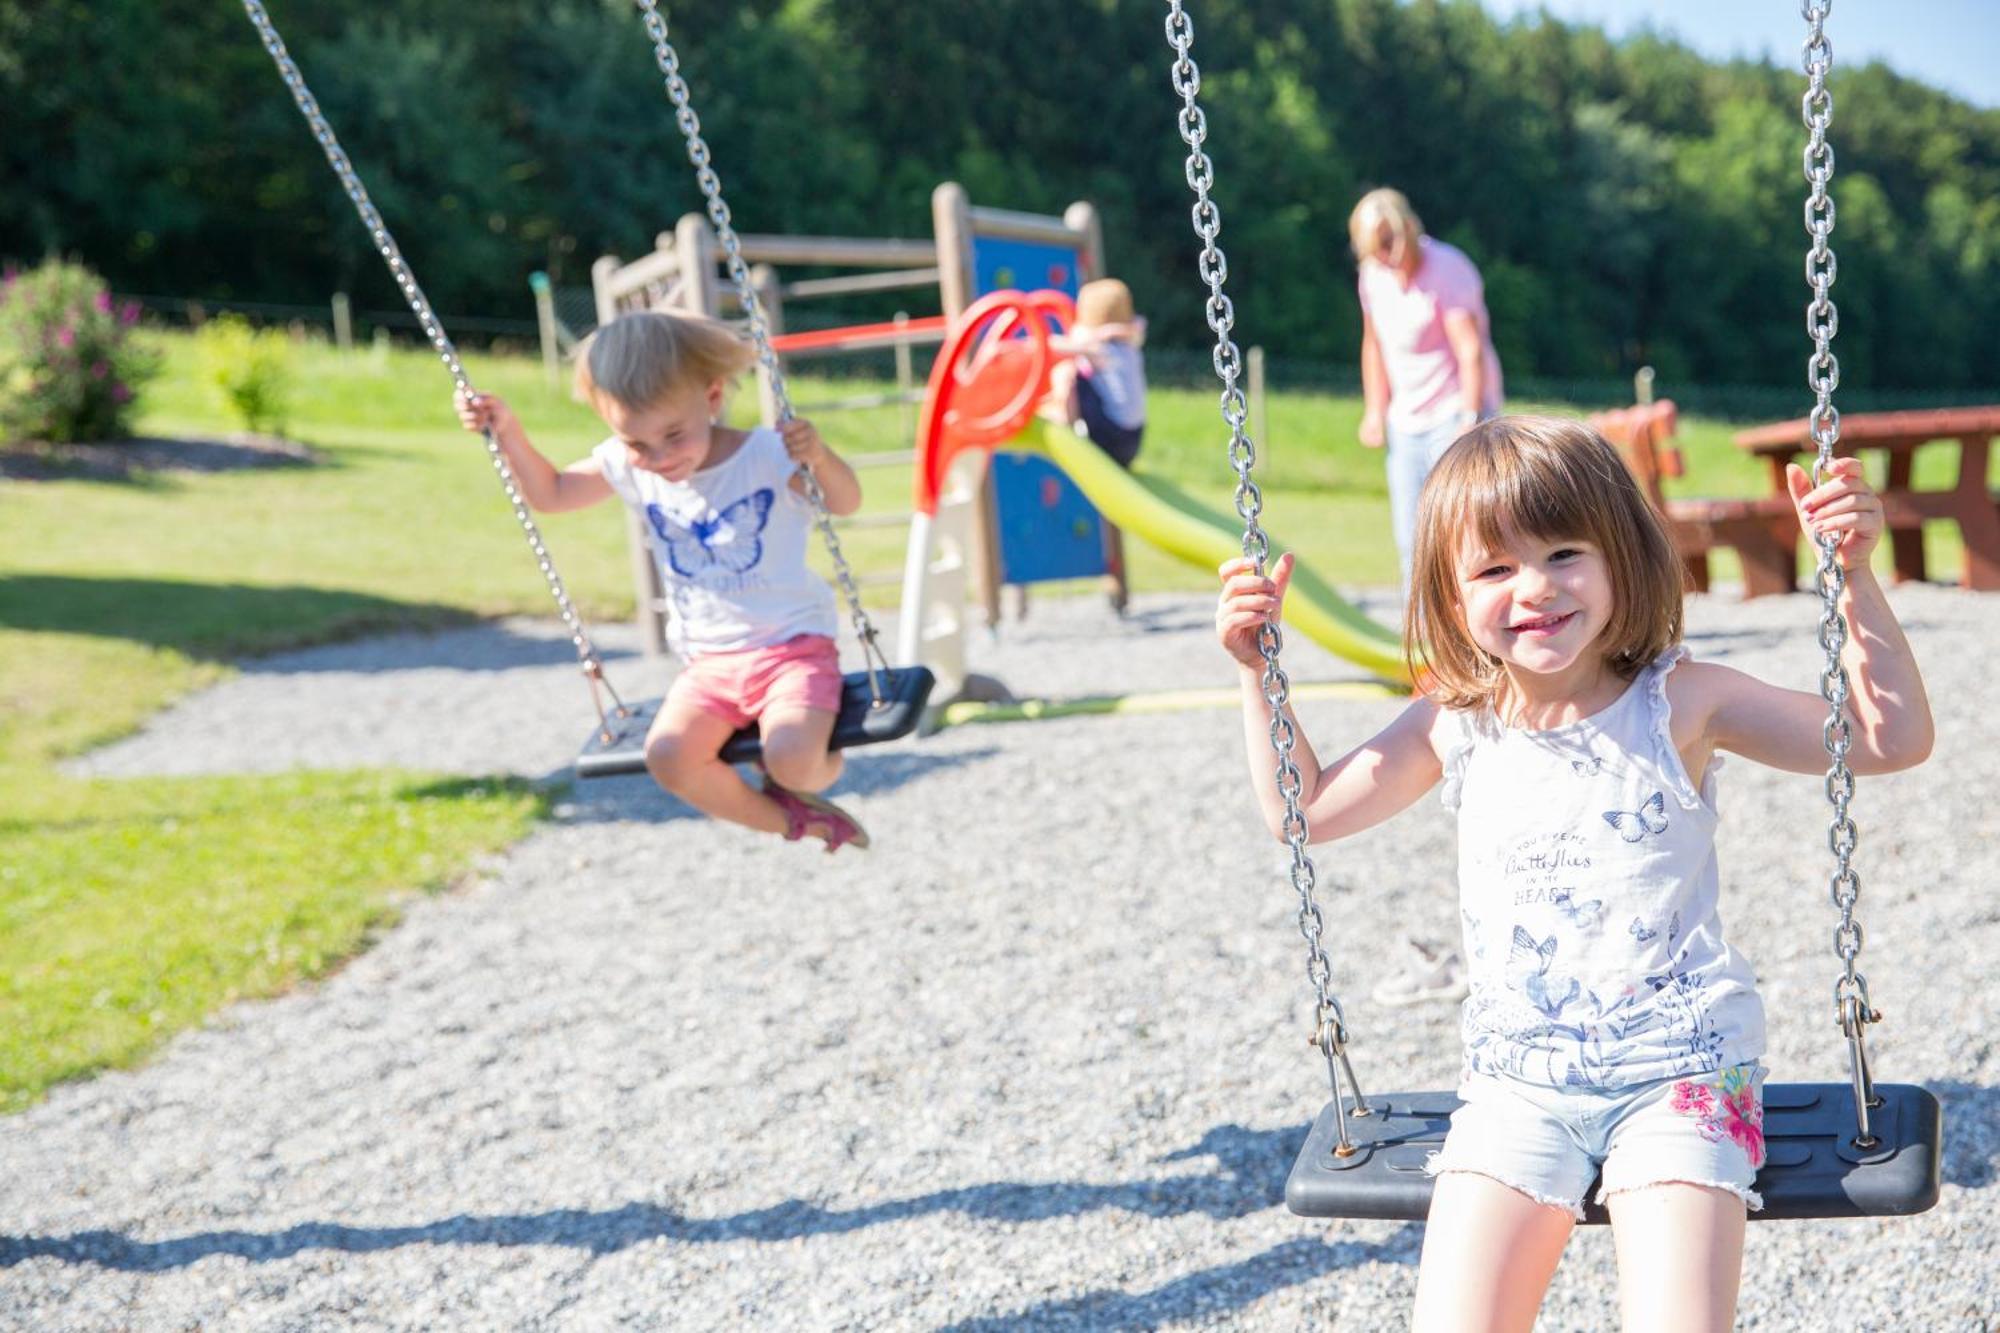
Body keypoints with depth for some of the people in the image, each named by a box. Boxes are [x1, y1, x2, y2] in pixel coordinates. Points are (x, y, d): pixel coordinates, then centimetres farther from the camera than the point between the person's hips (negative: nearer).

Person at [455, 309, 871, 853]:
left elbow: (846, 503, -10)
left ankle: (810, 778, 11)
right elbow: (550, 493, 16)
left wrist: (819, 458, -31)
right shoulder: (626, 468, 2)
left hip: (794, 647, -5)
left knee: (792, 760, -30)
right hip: (709, 663, 5)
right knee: (669, 755, -22)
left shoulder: (766, 456, -10)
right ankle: (791, 820, 4)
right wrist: (508, 434, 1)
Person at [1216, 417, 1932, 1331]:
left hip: (1680, 1068, -2)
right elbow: (1307, 809, 13)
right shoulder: (1453, 727, 2)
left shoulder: (1680, 705, -5)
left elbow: (1891, 738, -5)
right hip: (1517, 1078, 3)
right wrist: (1259, 672, 5)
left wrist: (1853, 577, -14)